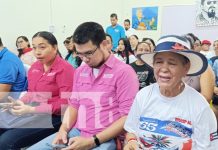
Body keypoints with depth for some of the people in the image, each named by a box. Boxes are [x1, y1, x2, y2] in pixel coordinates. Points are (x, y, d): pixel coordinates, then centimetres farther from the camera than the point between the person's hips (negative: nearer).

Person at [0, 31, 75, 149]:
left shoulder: (65, 69, -12)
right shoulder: (34, 67, 12)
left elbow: (65, 103, -17)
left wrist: (32, 110, -20)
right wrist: (18, 103, 0)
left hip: (53, 117, -7)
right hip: (32, 113, 8)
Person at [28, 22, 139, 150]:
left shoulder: (124, 72, -10)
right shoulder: (80, 72, 13)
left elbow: (127, 117, -12)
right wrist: (64, 129, 0)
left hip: (105, 138, -6)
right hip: (75, 133, 6)